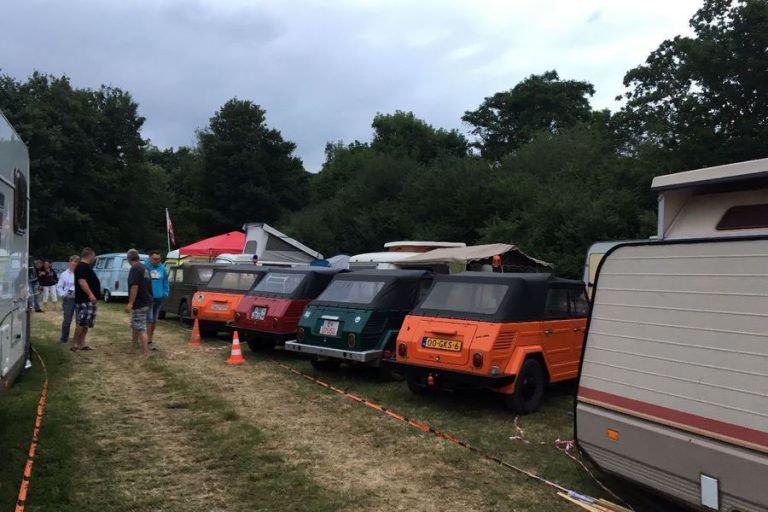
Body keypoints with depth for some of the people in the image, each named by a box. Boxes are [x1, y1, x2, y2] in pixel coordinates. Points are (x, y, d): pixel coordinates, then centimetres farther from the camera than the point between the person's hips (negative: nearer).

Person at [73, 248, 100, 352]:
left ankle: (82, 344, 13)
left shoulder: (86, 266, 19)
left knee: (86, 323, 10)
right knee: (82, 322, -12)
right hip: (84, 300, -11)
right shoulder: (82, 266, -13)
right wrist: (90, 294, -30)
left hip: (89, 300, 11)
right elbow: (82, 281, -25)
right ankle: (74, 344, -9)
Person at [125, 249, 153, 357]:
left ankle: (146, 353, -9)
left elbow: (135, 286, -23)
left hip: (139, 303, -10)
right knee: (135, 326, 22)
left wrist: (130, 303, -23)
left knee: (141, 328, -8)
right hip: (147, 301, 10)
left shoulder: (135, 269, -14)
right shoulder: (145, 268, 14)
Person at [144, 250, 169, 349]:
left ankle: (150, 339, 27)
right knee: (150, 320, -9)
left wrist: (165, 293, 5)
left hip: (159, 297, 6)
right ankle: (149, 342, -5)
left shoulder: (162, 268, 5)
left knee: (154, 320, 14)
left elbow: (165, 282, 12)